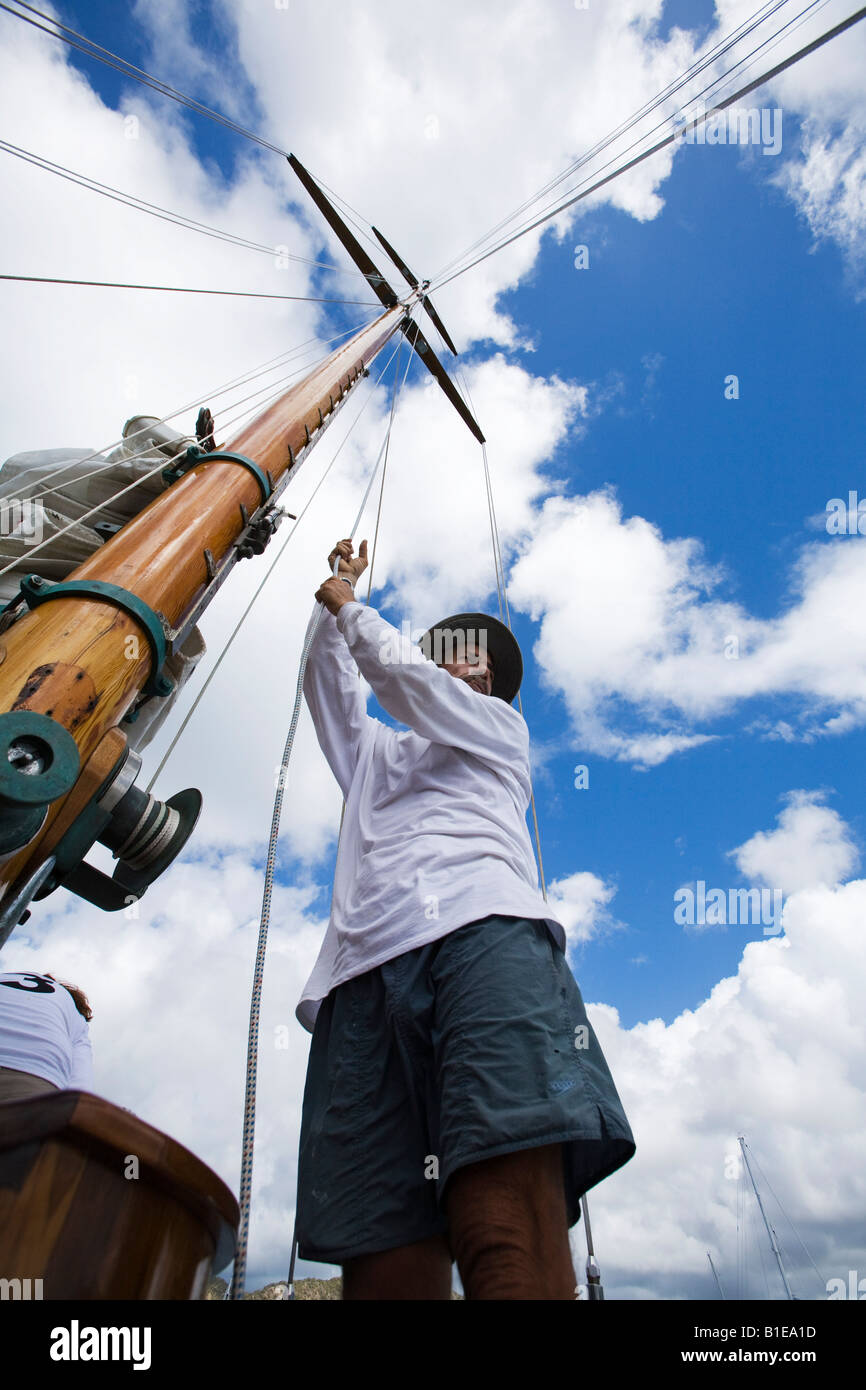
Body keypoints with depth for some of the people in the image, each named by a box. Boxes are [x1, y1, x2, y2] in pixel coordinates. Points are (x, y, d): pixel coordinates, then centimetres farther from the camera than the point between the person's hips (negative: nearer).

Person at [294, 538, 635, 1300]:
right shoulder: (377, 753, 43)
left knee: (513, 1231, -25)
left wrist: (348, 605, 31)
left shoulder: (497, 728, 27)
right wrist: (332, 598, 48)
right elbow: (329, 686, 48)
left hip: (481, 939, -4)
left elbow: (399, 670, 15)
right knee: (382, 1258, -12)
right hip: (365, 974, 5)